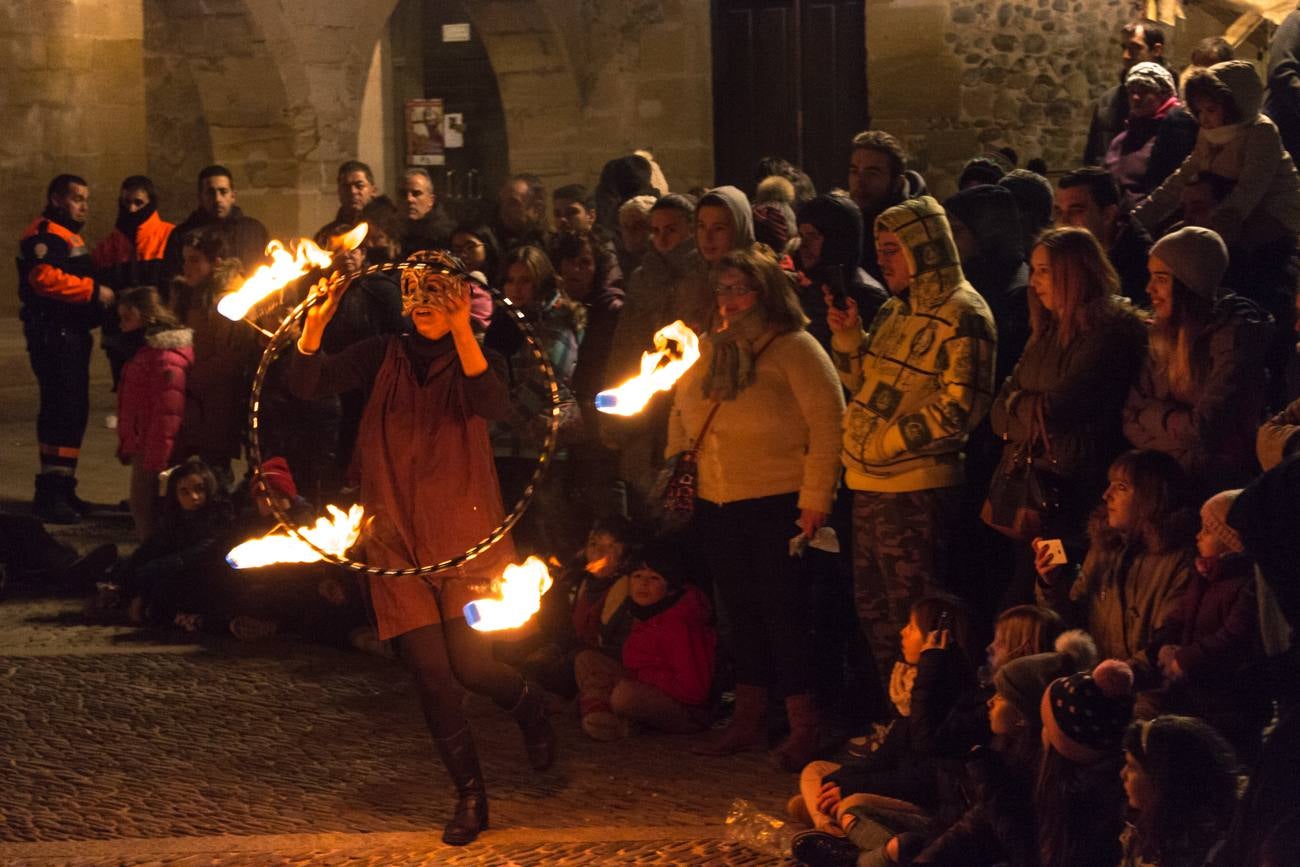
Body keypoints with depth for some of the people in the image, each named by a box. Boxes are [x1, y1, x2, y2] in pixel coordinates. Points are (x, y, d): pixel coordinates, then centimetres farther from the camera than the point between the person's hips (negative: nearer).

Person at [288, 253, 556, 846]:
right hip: (397, 537, 2)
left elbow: (495, 406, -21)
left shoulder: (473, 358, 2)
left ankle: (531, 713, 26)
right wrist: (314, 324, -22)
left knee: (469, 662, -9)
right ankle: (470, 798, 12)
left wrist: (462, 332, -30)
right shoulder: (382, 357, 8)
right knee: (429, 674, -1)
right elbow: (311, 384, -5)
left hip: (463, 533, -2)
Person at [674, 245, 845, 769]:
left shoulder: (793, 349, -8)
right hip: (717, 507, 7)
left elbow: (828, 422, -14)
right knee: (741, 610, 13)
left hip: (778, 507, -7)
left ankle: (804, 727, 3)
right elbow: (681, 413, 26)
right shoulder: (710, 349, 13)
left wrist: (815, 499, -17)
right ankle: (748, 720, 22)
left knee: (784, 613, -5)